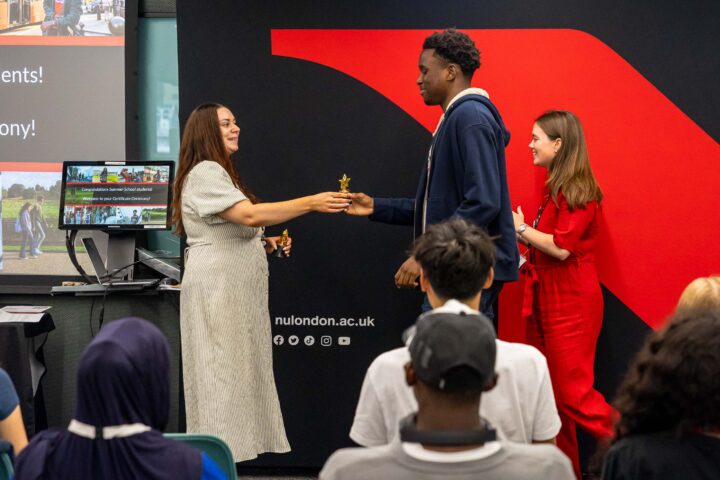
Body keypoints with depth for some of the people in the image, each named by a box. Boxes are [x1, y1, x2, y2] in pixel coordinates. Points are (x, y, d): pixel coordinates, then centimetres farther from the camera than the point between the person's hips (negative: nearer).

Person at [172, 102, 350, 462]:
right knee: (223, 375, -8)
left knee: (236, 374, 8)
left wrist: (266, 244, 9)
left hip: (236, 291, 10)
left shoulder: (220, 173, 21)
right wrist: (311, 203, -27)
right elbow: (249, 215, -25)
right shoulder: (205, 172, -13)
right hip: (217, 290, -10)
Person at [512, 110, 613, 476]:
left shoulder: (577, 192, -14)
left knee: (572, 393, -7)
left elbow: (562, 247, -21)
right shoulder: (557, 189, 15)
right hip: (546, 300, 9)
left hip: (570, 304, -9)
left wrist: (522, 229, -10)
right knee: (549, 392, 7)